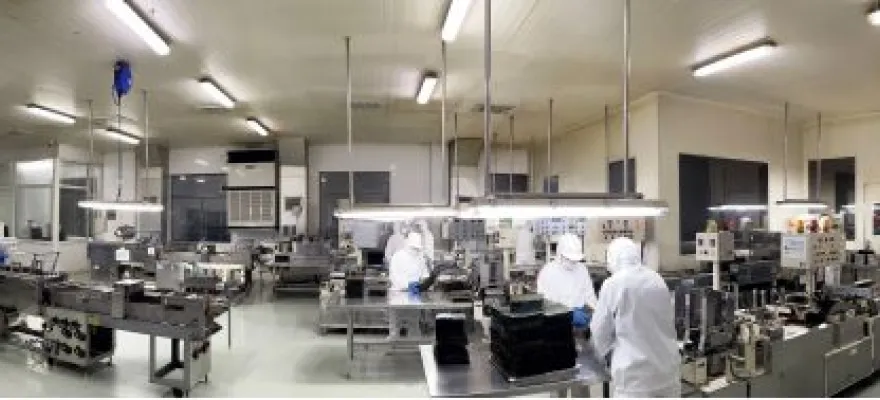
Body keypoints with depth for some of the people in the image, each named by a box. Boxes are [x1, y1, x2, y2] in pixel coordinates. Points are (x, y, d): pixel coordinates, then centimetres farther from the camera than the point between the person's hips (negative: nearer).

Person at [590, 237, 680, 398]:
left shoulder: (613, 285, -10)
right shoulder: (659, 281, 4)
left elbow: (600, 332, -2)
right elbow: (670, 323, 13)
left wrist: (603, 350, 18)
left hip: (635, 374, -5)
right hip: (668, 369, 6)